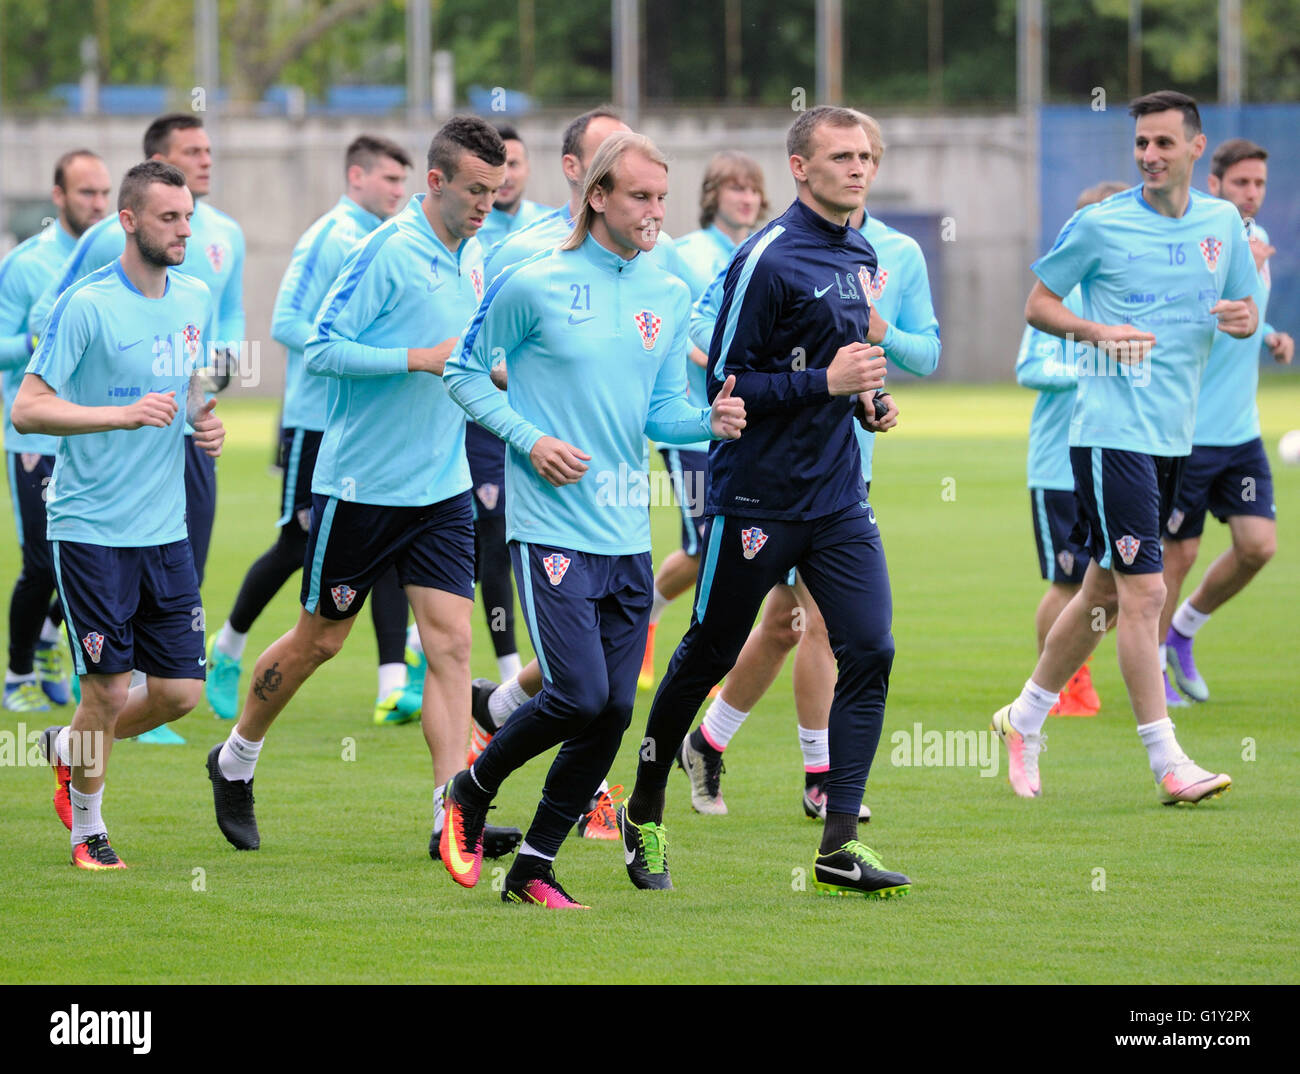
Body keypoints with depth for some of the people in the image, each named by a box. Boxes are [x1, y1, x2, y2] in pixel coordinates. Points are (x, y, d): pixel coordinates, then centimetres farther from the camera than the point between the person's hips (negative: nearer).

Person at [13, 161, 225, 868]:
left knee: (180, 690, 4)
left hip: (166, 530, 6)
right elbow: (26, 410, -16)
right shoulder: (86, 305, -13)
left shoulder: (196, 301, 7)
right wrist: (125, 415, -26)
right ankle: (87, 830, 19)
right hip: (90, 529, -6)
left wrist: (203, 419, 2)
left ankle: (69, 749, 31)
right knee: (107, 689, -3)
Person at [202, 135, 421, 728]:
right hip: (316, 421, -6)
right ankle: (227, 646, 27)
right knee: (299, 545, 3)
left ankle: (393, 686, -12)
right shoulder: (327, 239, -11)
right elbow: (285, 322, -17)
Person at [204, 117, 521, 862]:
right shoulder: (388, 252, -15)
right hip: (360, 485, -6)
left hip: (443, 487, 6)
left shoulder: (472, 259, 8)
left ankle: (452, 818, -10)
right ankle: (235, 762, 31)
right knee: (321, 639, 8)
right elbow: (322, 349, -19)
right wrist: (421, 359, -23)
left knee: (451, 641, -7)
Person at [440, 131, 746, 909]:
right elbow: (465, 373, 2)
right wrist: (529, 440, -11)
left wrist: (710, 420, -7)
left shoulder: (670, 296, 9)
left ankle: (535, 867, 15)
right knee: (580, 694, -16)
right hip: (551, 526, -6)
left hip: (627, 536, 6)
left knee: (613, 713, 1)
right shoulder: (534, 285, -6)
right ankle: (471, 794, 11)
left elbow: (661, 411, 14)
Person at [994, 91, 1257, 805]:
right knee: (1144, 591, -11)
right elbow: (1038, 303, 3)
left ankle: (1025, 718, 30)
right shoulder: (1100, 224, -5)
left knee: (1105, 590, 14)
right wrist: (1097, 332, -15)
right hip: (1112, 430, -6)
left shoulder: (1223, 223, 9)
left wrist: (1241, 318, -5)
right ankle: (1167, 764, -9)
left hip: (1175, 435, 6)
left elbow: (1242, 312, 19)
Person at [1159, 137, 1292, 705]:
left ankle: (1182, 631, 20)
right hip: (1185, 430, -7)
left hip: (1241, 430, 7)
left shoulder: (1255, 239, 10)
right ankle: (1151, 665, 18)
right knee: (1177, 553, 1)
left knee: (1258, 545, -2)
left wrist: (1270, 336, 6)